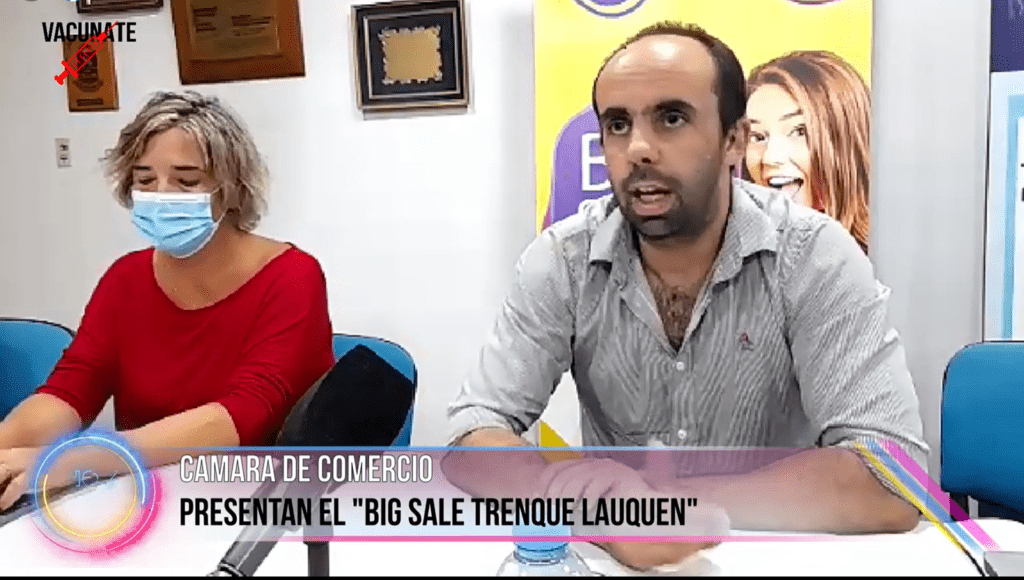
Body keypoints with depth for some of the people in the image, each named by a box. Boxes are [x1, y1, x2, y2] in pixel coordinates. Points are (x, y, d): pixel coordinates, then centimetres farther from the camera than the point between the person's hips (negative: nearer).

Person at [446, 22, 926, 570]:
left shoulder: (816, 258, -14)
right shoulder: (561, 262, -10)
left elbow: (890, 485, -22)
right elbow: (473, 439, -15)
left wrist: (667, 504, -27)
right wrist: (594, 505, -33)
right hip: (612, 554, 2)